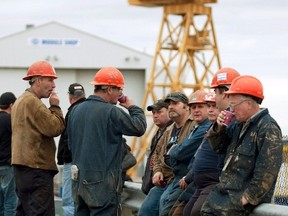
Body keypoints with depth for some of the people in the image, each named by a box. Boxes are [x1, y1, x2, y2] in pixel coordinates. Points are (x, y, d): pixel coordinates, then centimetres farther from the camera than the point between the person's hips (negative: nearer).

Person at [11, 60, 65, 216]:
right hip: (36, 168, -11)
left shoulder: (21, 101, 19)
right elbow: (55, 128, -17)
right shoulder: (32, 102, -14)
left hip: (22, 166, 11)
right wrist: (55, 106, -6)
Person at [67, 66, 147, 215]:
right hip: (103, 181, -7)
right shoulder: (111, 112, -14)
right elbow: (139, 127, -11)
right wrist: (133, 108, 4)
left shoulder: (77, 110, 8)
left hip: (79, 178, 7)